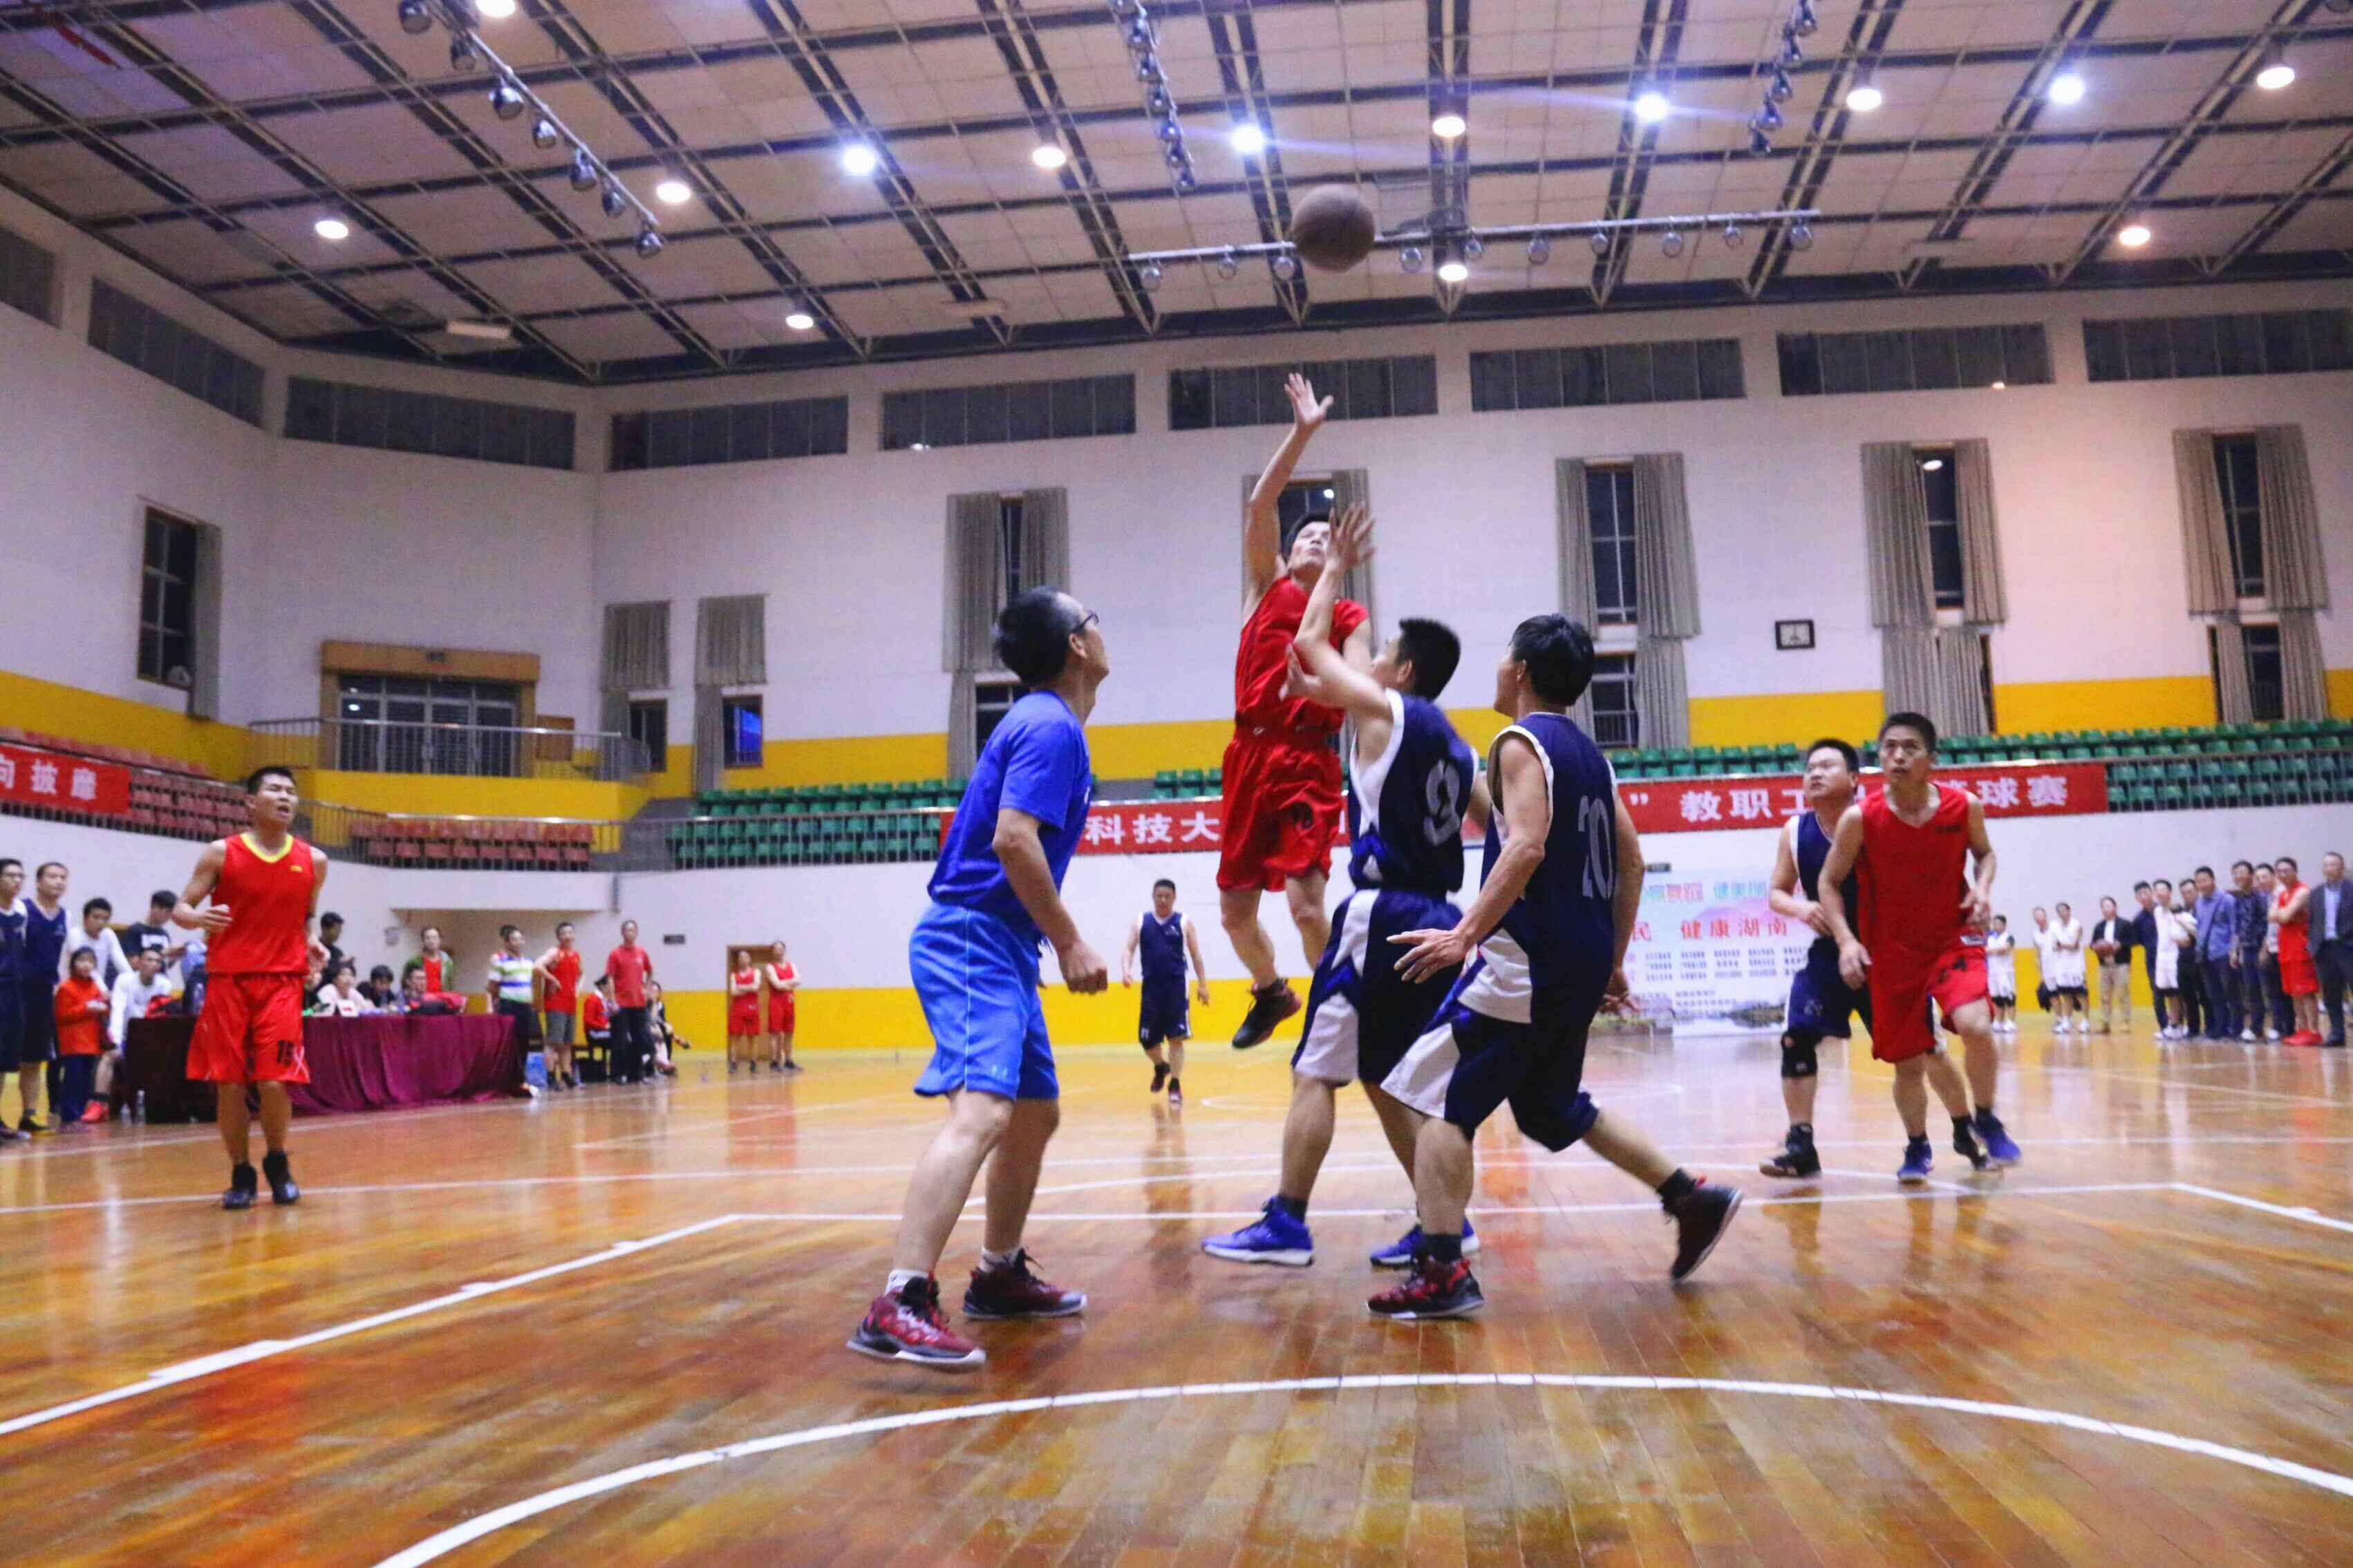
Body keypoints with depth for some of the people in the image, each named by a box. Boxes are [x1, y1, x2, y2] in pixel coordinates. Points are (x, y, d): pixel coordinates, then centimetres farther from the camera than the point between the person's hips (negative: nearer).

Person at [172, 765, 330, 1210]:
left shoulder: (313, 861, 6)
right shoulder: (221, 853, 0)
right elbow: (180, 908, 3)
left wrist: (312, 945, 1)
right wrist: (197, 918, -19)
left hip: (282, 981, 1)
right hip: (228, 980, 0)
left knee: (274, 1082, -9)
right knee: (229, 1084, 0)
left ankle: (277, 1161, 17)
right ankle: (240, 1174, 18)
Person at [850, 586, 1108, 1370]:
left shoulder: (1042, 721, 18)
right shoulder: (1051, 728, -12)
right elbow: (1013, 838, -24)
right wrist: (1070, 941, -18)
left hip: (996, 950, 11)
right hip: (974, 943, -11)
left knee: (1036, 1114, 19)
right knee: (980, 1112, -25)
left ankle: (1000, 1276, 32)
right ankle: (898, 1307, -31)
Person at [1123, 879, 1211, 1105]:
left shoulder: (1183, 923, 3)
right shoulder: (1141, 921, 6)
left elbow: (1196, 955, 4)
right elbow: (1129, 949, 1)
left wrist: (1203, 984, -1)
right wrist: (1126, 971, -18)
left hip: (1176, 987, -2)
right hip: (1151, 988, 2)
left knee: (1176, 1037, -7)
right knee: (1147, 1039, 7)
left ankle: (1175, 1085, 1)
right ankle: (1161, 1068, 37)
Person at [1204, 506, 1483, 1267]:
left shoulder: (1388, 712, -4)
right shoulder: (1455, 750, 16)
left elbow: (1310, 644, 6)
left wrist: (1337, 568, 16)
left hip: (1382, 918, -8)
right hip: (1438, 920, 8)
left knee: (1315, 1070, -3)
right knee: (1385, 1080, 16)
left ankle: (1286, 1225, -2)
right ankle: (1445, 1222, 15)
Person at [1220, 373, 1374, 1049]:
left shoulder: (1348, 616, 8)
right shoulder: (1267, 587, 14)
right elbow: (1260, 503, 3)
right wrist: (1303, 432, -3)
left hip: (1308, 761, -3)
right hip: (1250, 757, 3)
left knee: (1306, 902, -17)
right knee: (1235, 911, 10)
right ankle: (1270, 994, 37)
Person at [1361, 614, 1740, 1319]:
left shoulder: (1522, 741, -9)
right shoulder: (1588, 751, 17)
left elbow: (1527, 847, -23)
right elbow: (1631, 862, 18)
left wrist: (1466, 934, -26)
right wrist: (1614, 961, 22)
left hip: (1528, 960, -9)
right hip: (1583, 961, 9)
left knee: (1438, 1099, -4)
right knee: (1554, 1108, 23)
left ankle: (1441, 1273, -8)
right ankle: (1694, 1199, 23)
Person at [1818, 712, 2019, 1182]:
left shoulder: (1965, 806, -10)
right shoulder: (1860, 818, -14)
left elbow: (1984, 852, 11)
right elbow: (1829, 883, -4)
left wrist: (1982, 888, -10)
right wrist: (1846, 941, -16)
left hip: (1953, 938, 0)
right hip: (1892, 951, 0)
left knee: (1976, 1026, -25)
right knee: (1908, 1063, 5)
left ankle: (1986, 1121, 3)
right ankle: (1916, 1146, 32)